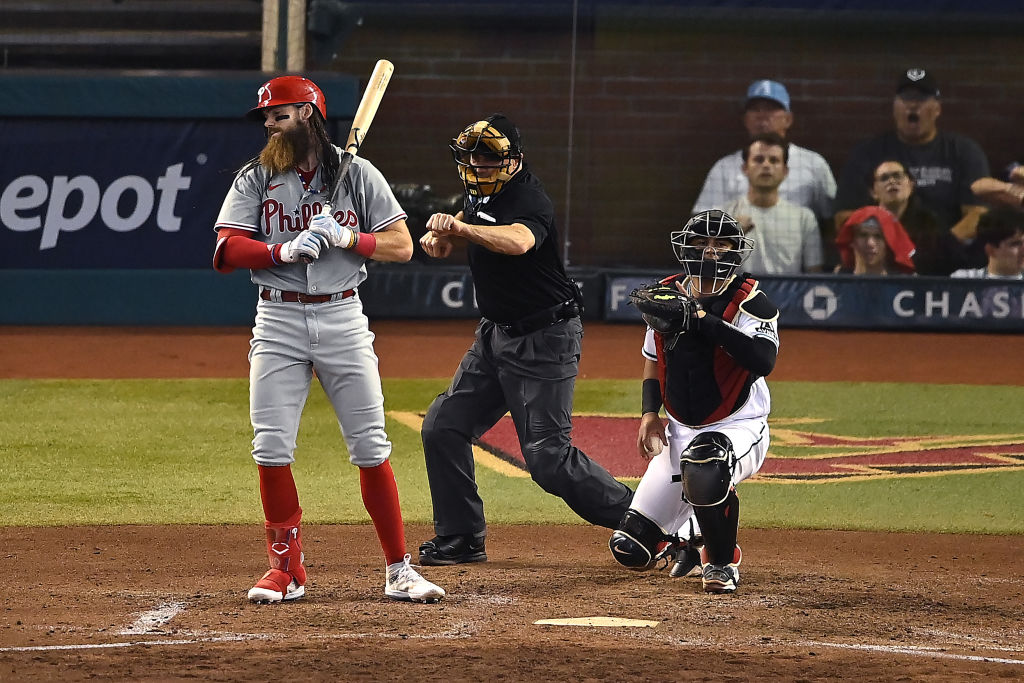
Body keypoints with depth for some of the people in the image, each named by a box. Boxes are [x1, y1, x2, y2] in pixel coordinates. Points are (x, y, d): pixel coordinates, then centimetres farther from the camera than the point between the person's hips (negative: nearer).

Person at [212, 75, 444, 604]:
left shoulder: (356, 174, 4)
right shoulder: (255, 179, 6)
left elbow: (401, 245, 1)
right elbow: (225, 252, -5)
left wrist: (347, 238, -15)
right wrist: (285, 249, -19)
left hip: (342, 317, -1)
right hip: (278, 322, 1)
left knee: (371, 449, -3)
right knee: (271, 448, -5)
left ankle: (399, 570, 3)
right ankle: (286, 568, 7)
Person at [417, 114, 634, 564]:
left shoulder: (528, 200, -24)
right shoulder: (482, 191, 4)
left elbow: (518, 241, -46)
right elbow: (465, 225, 22)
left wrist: (463, 228, -63)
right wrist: (441, 236, -3)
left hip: (544, 341, -9)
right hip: (496, 335, 9)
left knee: (547, 455, -12)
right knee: (443, 427, 6)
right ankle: (460, 539, 15)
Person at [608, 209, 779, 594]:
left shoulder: (749, 302, -13)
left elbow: (763, 360, -32)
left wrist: (702, 318, -31)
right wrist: (649, 412, 4)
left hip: (739, 427, -5)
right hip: (681, 430, 5)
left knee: (704, 467, -43)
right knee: (631, 551, 0)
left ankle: (721, 562, -17)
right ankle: (690, 536, 35)